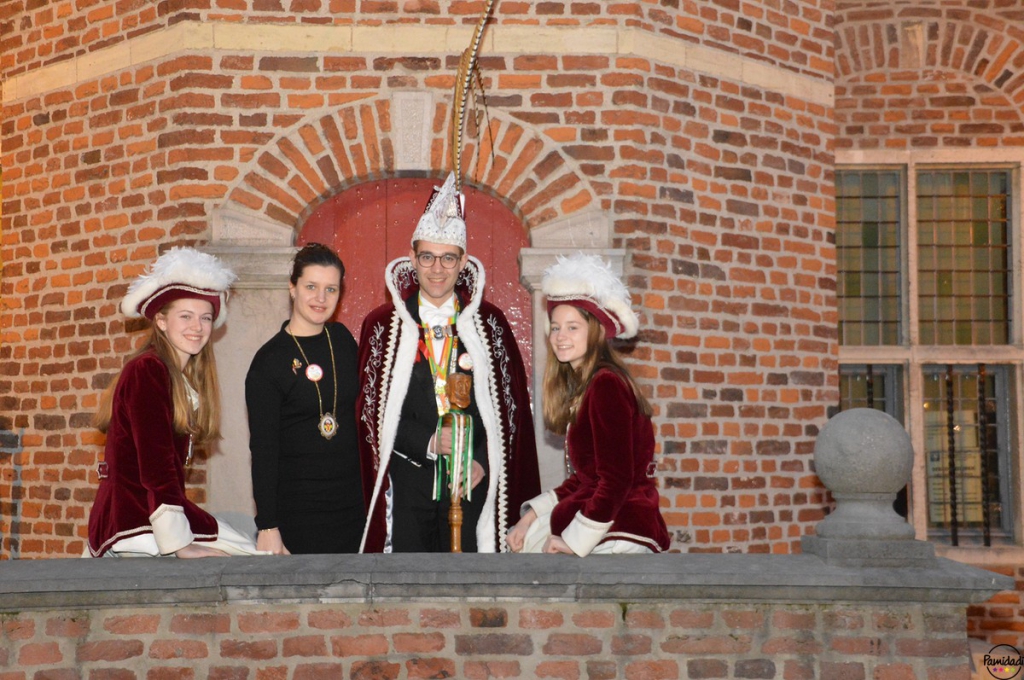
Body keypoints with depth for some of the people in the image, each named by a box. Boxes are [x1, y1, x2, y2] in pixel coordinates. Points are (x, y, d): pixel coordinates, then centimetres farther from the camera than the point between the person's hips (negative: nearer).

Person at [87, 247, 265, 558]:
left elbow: (170, 465, 12)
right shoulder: (146, 371, -9)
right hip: (133, 521, -9)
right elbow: (154, 465, -16)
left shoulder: (186, 380, 18)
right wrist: (179, 544, -20)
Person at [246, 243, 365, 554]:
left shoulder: (342, 339, 7)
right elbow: (263, 450, -9)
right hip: (298, 512, -5)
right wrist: (267, 526, -13)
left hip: (350, 503, 5)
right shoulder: (269, 360, -8)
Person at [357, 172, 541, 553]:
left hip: (472, 480, 1)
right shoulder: (383, 325, 4)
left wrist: (482, 462, -6)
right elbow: (371, 409, 2)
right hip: (407, 482, -1)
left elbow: (511, 402, 6)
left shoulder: (489, 322, 7)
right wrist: (428, 442, -10)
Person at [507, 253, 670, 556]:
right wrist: (533, 514, 10)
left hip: (618, 535, -9)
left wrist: (575, 540, -13)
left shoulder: (606, 384, -13)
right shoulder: (581, 387, 14)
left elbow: (616, 481, -18)